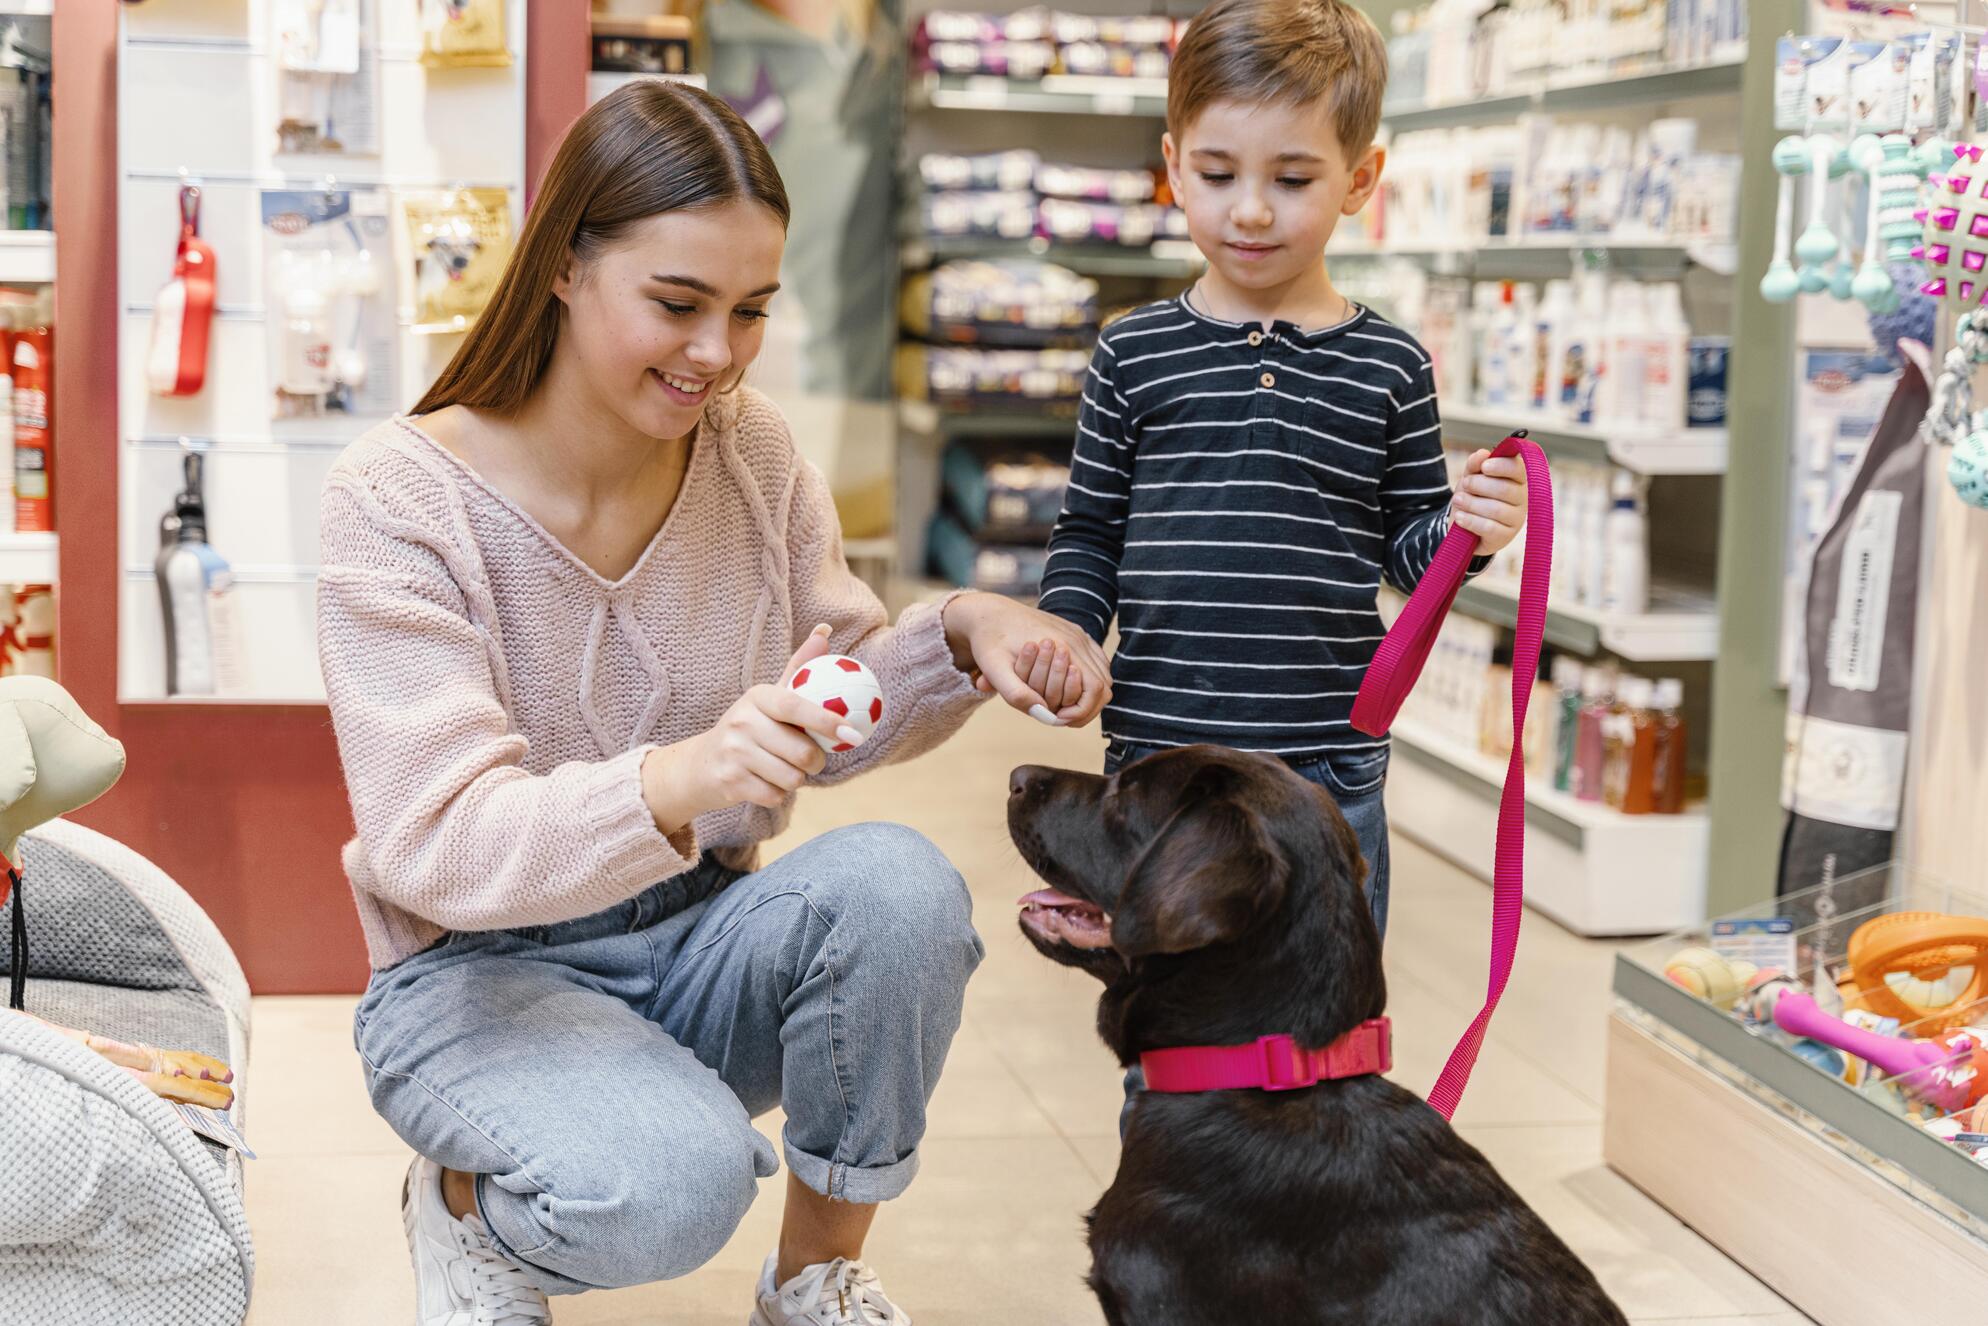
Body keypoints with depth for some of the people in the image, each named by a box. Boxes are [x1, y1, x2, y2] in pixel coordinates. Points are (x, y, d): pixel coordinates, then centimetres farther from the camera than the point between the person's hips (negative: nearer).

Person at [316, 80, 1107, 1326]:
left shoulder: (753, 450, -2)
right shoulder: (401, 497, -17)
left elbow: (831, 722, 6)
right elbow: (437, 845, -25)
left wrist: (960, 632, -16)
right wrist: (677, 782, -44)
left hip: (699, 943, 5)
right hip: (480, 974, -4)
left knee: (897, 883, -27)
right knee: (672, 1181, -34)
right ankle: (462, 1202, 3)